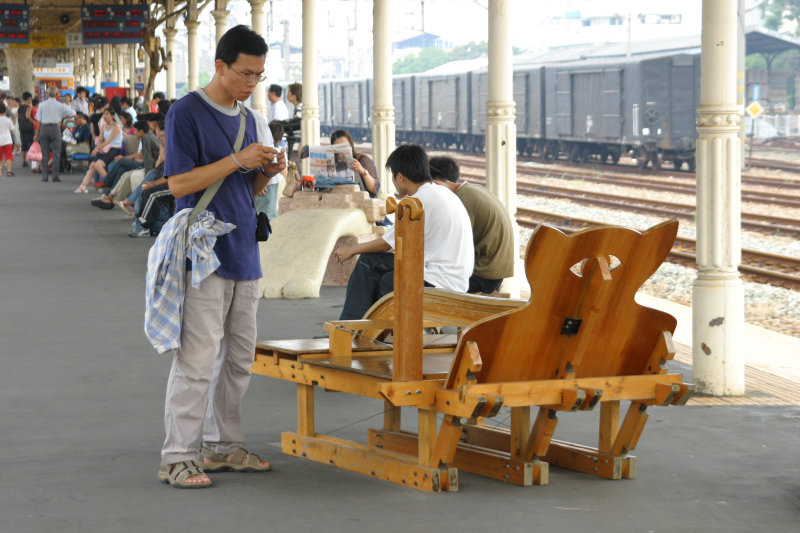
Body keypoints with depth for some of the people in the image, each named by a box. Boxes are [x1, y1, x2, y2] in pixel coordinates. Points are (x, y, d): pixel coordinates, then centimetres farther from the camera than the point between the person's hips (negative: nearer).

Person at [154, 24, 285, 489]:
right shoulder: (187, 113, -8)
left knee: (239, 358, 11)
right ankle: (176, 458, -6)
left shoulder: (246, 118, 15)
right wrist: (236, 160, -18)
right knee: (197, 358, -10)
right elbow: (179, 184, -14)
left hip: (244, 255, 8)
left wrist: (268, 171, -1)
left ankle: (223, 446, 21)